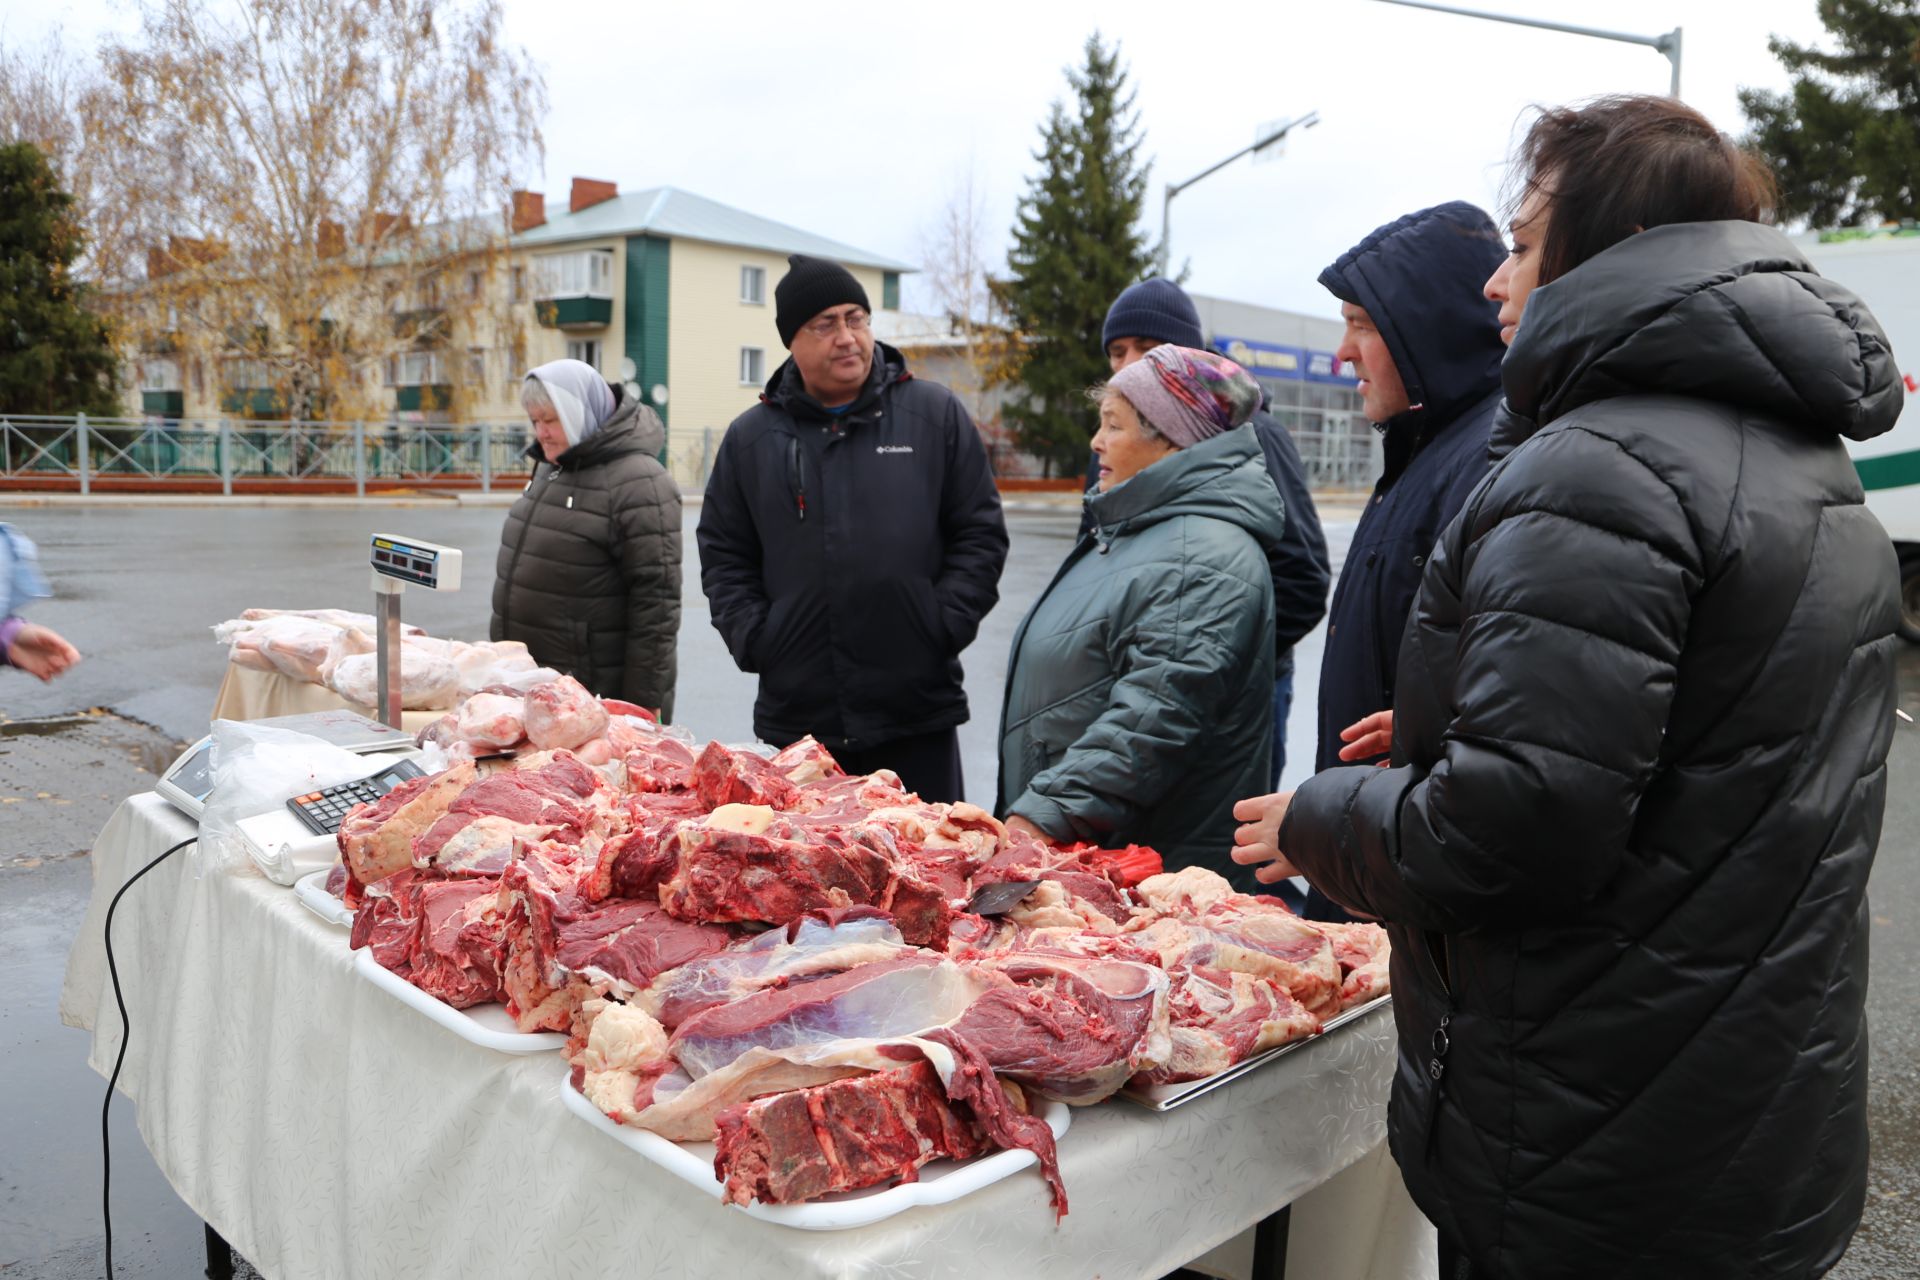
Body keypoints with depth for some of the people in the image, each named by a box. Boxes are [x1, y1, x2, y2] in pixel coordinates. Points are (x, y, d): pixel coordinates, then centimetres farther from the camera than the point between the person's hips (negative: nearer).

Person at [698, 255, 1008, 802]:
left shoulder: (936, 415, 4)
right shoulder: (749, 438, 8)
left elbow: (980, 534, 4)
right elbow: (723, 556, 13)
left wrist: (945, 625, -6)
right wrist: (753, 639, -1)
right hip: (794, 715, 2)